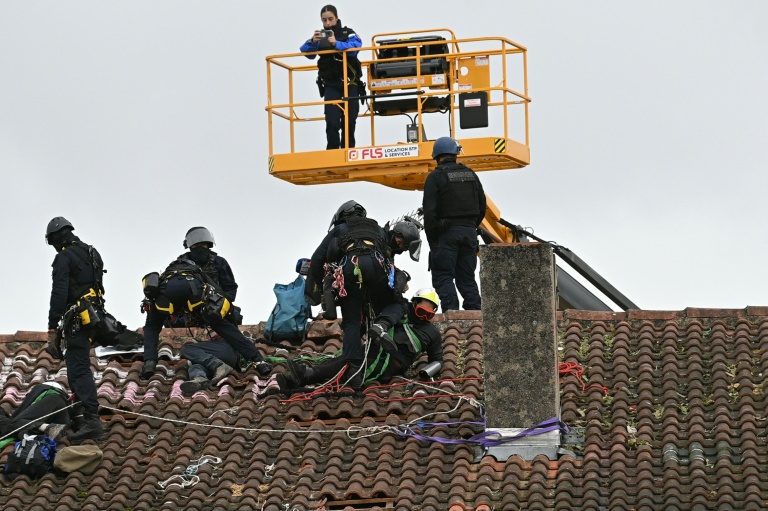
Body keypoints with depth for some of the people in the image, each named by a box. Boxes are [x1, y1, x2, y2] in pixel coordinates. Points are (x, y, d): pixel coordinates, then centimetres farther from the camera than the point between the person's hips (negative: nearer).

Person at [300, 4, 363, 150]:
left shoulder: (348, 34, -1)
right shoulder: (320, 37, 5)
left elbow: (355, 47, -21)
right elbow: (305, 51, -9)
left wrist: (337, 44, -39)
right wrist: (312, 42, -31)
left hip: (350, 84, -1)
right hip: (331, 85, 1)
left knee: (349, 121, 3)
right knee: (332, 122, -12)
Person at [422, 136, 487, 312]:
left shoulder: (435, 177, -6)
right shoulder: (470, 175, 12)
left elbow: (429, 211, -11)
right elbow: (482, 207, 16)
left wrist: (432, 241, -7)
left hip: (447, 233, -5)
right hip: (469, 231, 5)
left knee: (443, 277, -3)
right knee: (467, 278, 11)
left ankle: (451, 311, -18)